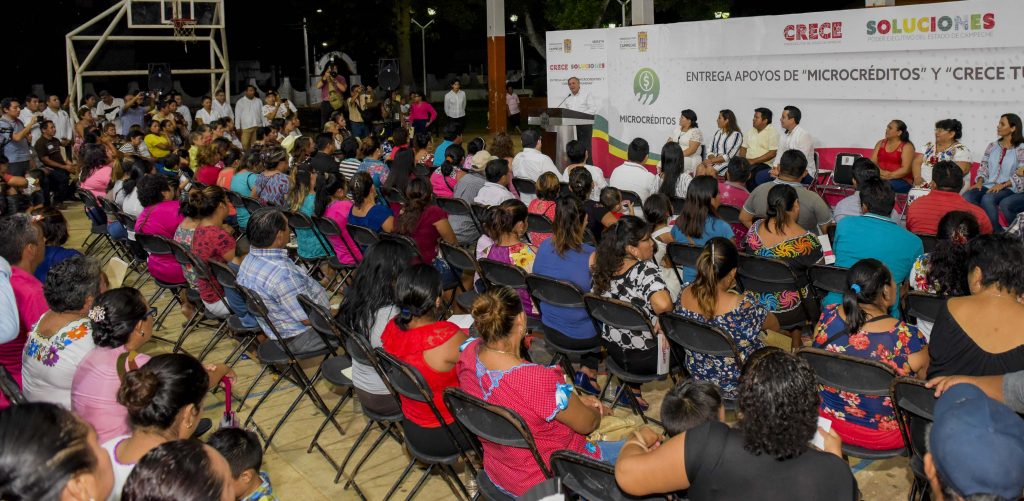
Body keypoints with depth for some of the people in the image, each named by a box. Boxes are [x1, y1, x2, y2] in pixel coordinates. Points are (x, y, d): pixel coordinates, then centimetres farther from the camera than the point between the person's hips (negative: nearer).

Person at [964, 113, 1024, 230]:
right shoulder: (992, 146, 17)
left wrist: (1002, 185, -19)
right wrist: (980, 181, -4)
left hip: (1008, 188, -5)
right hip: (988, 185, 5)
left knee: (987, 199, -37)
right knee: (966, 197, -27)